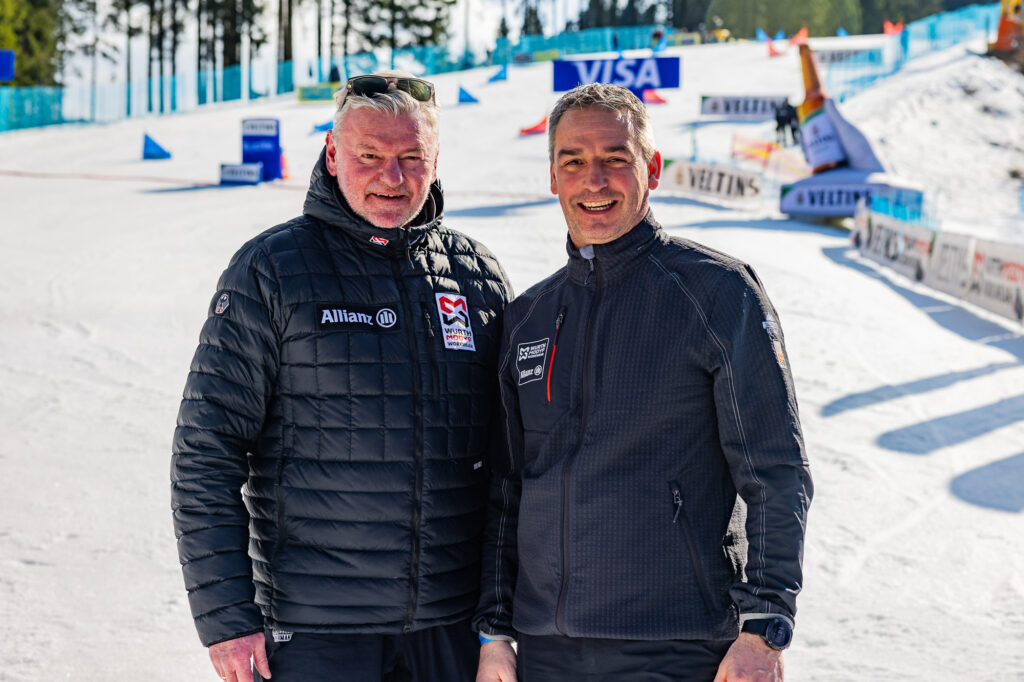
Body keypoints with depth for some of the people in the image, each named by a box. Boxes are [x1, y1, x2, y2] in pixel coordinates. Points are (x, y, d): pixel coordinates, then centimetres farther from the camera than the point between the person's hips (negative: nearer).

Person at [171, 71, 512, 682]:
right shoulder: (270, 270, -3)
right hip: (313, 630, -3)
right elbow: (206, 452, -6)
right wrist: (225, 615, -11)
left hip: (454, 628, 3)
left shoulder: (480, 276, 8)